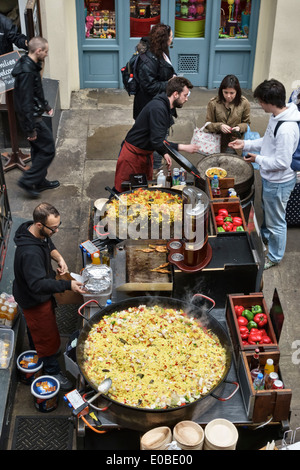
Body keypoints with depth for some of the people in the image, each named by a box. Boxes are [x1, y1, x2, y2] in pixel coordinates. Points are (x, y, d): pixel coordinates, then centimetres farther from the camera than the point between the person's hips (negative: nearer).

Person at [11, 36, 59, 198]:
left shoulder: (31, 65, 6)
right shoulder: (27, 72, -26)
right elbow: (26, 102, -27)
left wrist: (45, 105, 29)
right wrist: (31, 129, -25)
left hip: (33, 115, 10)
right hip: (31, 118, -10)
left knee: (39, 149, 19)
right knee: (48, 149, -2)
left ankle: (40, 181, 32)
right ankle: (28, 181, 4)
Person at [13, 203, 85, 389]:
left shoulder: (40, 233, -14)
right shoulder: (29, 253, -42)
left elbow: (49, 245, 8)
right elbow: (38, 285, -42)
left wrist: (59, 258, -11)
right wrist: (68, 285, -43)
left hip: (40, 295, 9)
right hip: (34, 300, -9)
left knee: (36, 328, 33)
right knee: (48, 336, 11)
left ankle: (37, 353, 58)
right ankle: (53, 371, 33)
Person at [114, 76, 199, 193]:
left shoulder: (167, 108, 7)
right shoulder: (157, 108, -25)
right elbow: (157, 142, -30)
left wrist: (164, 153, 3)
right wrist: (184, 147, -27)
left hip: (147, 155, 10)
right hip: (132, 155, -10)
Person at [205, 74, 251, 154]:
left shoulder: (244, 103, -8)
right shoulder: (213, 103, -9)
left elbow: (246, 123, 4)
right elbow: (208, 124, -3)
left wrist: (239, 128, -18)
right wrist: (219, 126, -23)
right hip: (217, 145, 0)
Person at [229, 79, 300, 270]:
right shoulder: (277, 116, -3)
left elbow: (282, 162, -31)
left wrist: (258, 159, -18)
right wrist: (246, 144, 5)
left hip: (279, 182, -10)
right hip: (270, 178, 10)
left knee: (276, 221, 11)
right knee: (267, 210, 32)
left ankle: (275, 257, 32)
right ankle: (265, 236, 58)